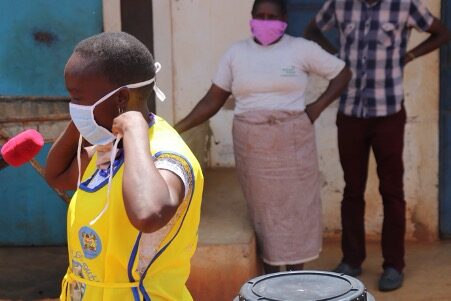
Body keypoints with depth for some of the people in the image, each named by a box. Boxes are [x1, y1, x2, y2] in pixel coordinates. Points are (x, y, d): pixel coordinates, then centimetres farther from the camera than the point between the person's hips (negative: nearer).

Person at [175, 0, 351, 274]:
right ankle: (270, 277, 19)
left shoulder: (301, 49, -2)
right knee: (263, 208, 8)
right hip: (251, 145, 2)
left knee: (295, 207, 4)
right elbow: (213, 99, 5)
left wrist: (318, 106, -7)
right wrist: (180, 127, -4)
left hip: (292, 142, -2)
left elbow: (343, 73, 4)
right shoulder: (236, 53, 4)